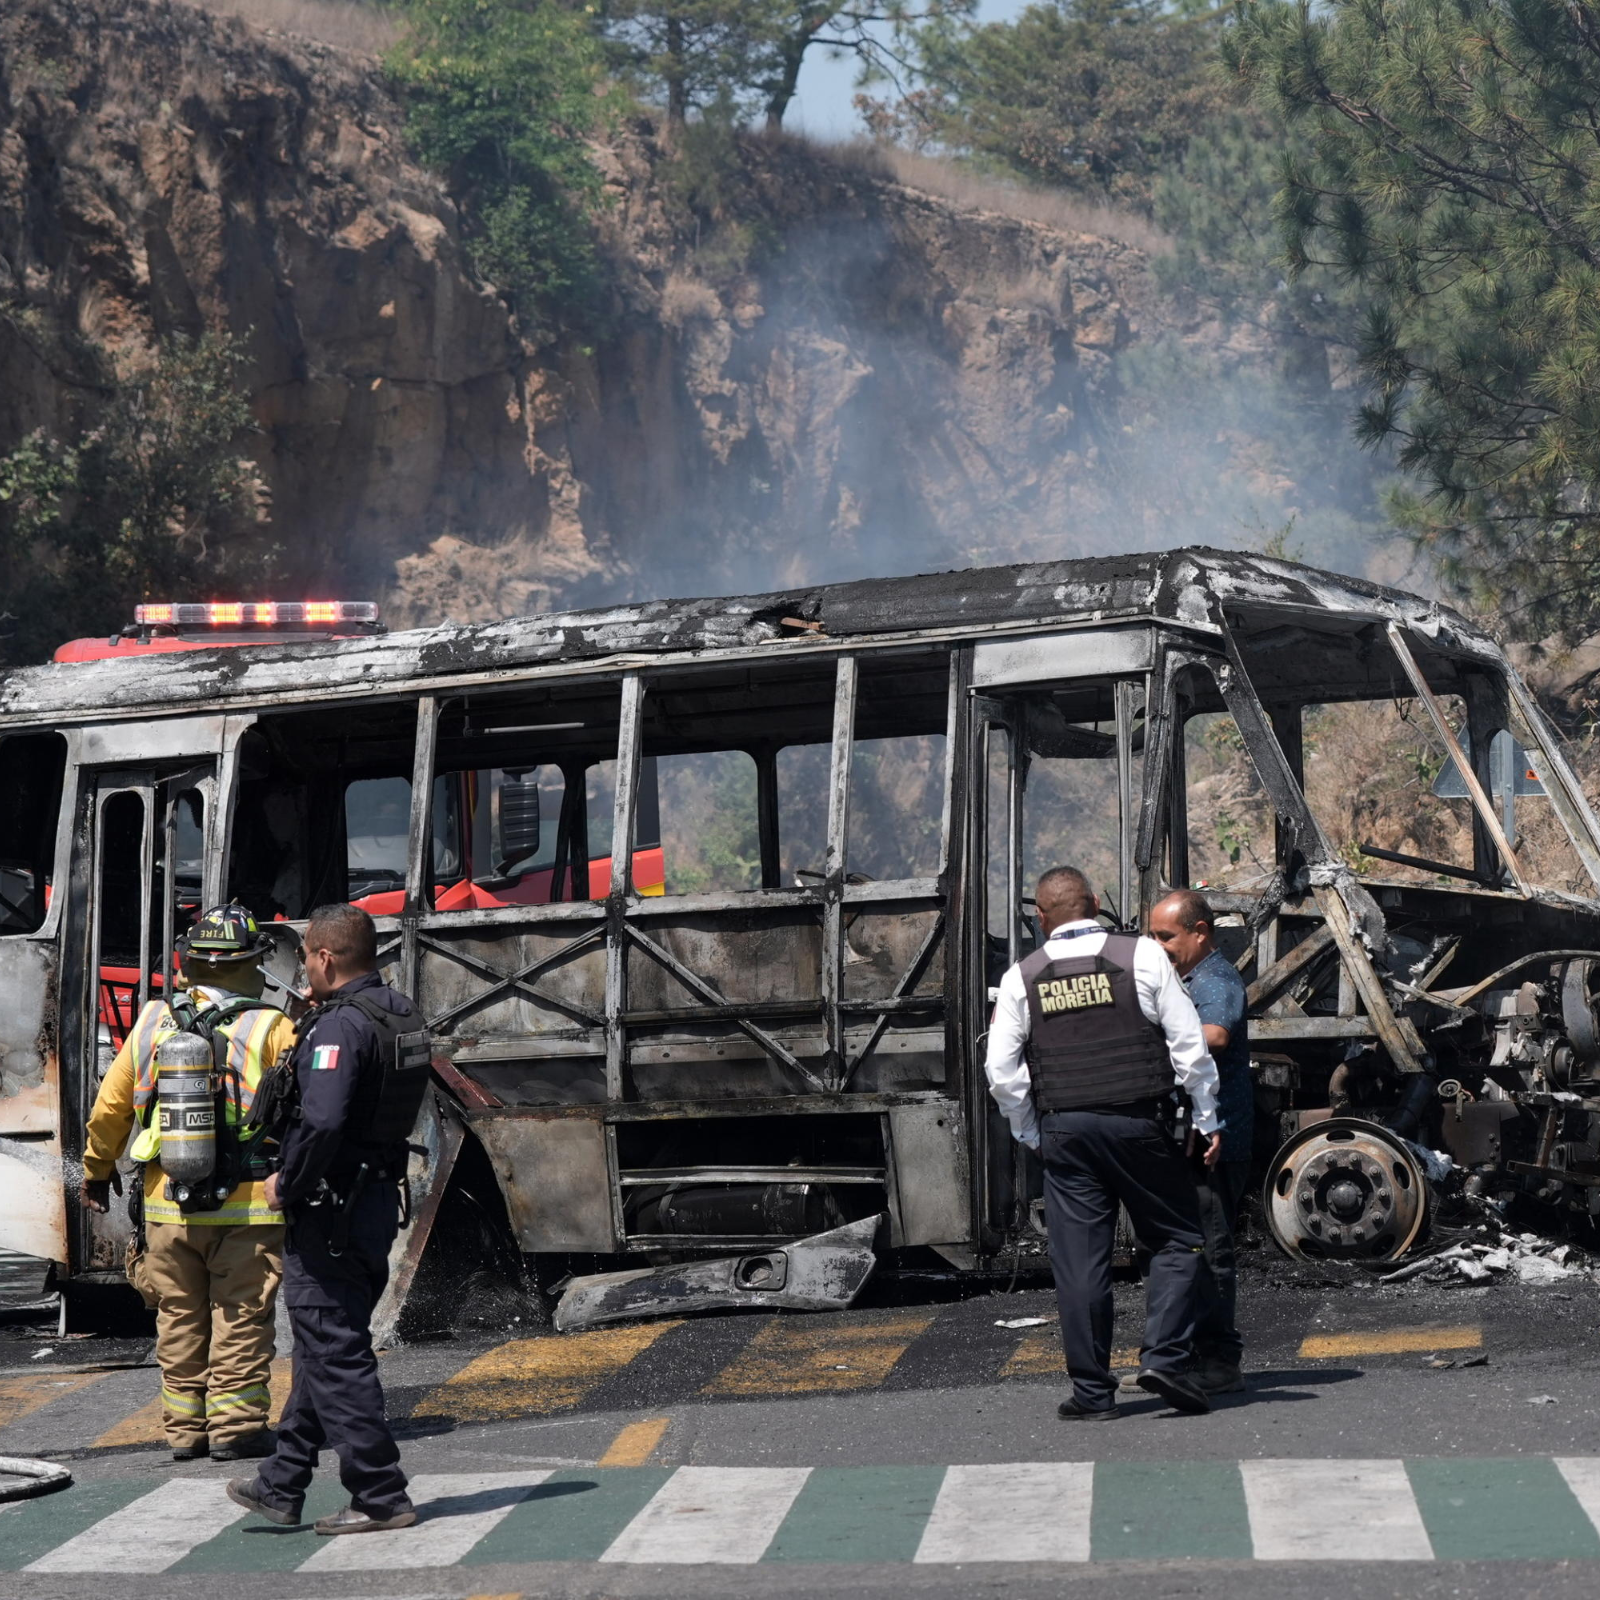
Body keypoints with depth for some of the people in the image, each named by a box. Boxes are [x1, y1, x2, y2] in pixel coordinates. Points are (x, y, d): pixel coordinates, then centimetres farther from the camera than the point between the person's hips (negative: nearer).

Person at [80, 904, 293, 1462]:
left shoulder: (151, 1025, 3)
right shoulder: (271, 1029, -9)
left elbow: (109, 1108, 10)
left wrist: (97, 1170, 25)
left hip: (168, 1207, 3)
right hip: (247, 1207, -3)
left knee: (179, 1321, 13)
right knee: (240, 1318, 4)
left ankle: (184, 1428, 17)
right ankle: (235, 1426, 6)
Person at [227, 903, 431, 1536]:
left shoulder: (340, 1026, -20)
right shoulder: (399, 1014, 10)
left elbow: (321, 1122, -32)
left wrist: (287, 1183, -17)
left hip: (328, 1211, -10)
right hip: (378, 1197, 10)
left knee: (336, 1355, -2)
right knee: (323, 1348, 17)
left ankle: (381, 1496, 2)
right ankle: (281, 1486, 26)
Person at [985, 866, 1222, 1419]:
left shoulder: (1021, 978, 5)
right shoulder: (1142, 956, 0)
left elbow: (1002, 1072, 4)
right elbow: (1189, 1046, -1)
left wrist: (1034, 1135, 16)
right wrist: (1206, 1120, 8)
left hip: (1065, 1131, 2)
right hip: (1140, 1124, -2)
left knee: (1079, 1260, 4)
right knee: (1177, 1241, 10)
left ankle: (1092, 1389, 6)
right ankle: (1163, 1357, -5)